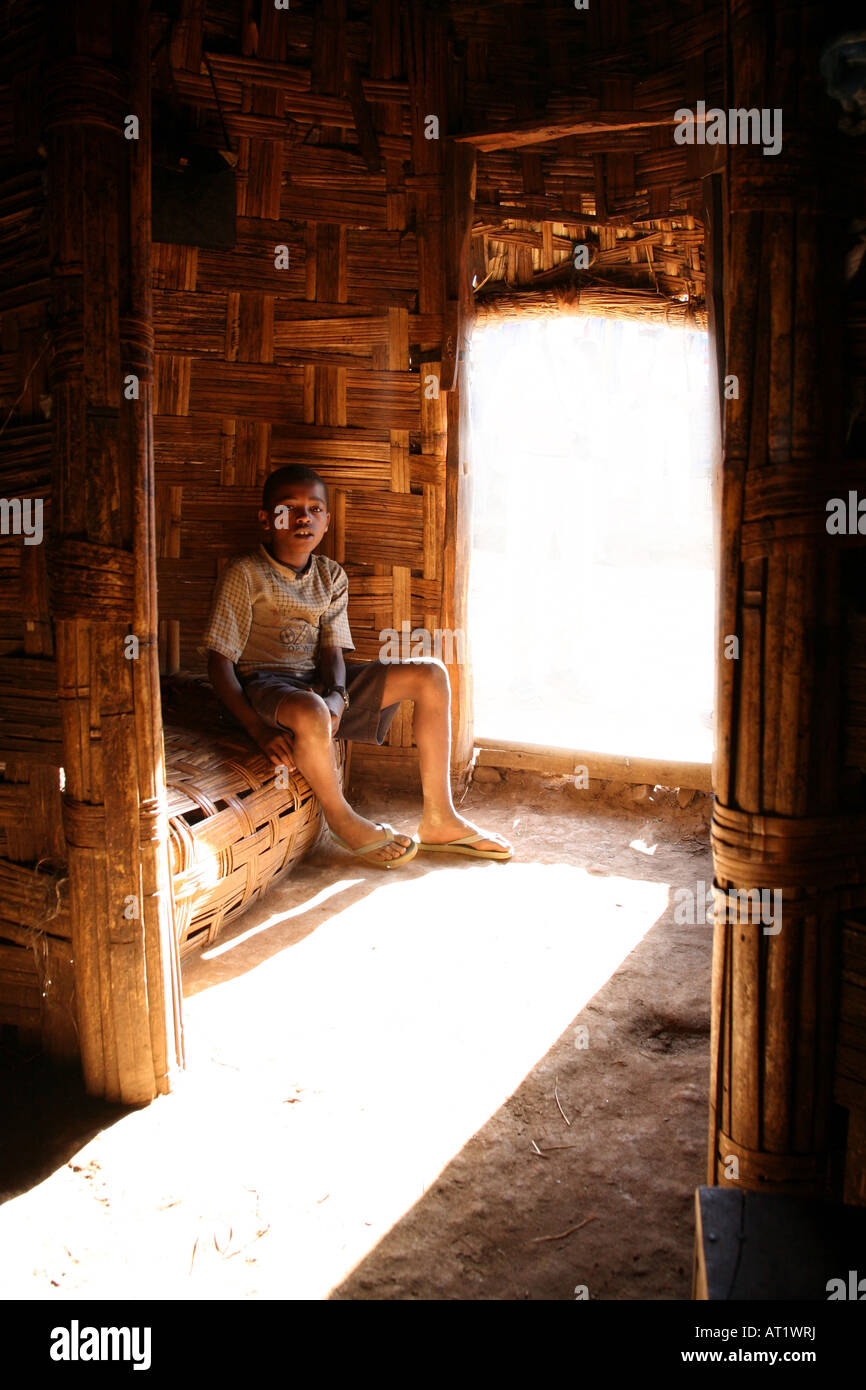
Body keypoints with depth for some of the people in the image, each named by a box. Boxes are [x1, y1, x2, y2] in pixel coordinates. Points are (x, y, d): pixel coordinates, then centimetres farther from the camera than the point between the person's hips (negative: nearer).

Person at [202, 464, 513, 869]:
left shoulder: (331, 576, 8)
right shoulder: (244, 575, -10)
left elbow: (332, 648, 1)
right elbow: (219, 662, -13)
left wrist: (336, 695, -23)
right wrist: (259, 730, -24)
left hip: (319, 680, 7)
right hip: (265, 683, -6)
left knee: (431, 675, -6)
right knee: (311, 714, -44)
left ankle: (438, 820, -5)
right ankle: (341, 818, -12)